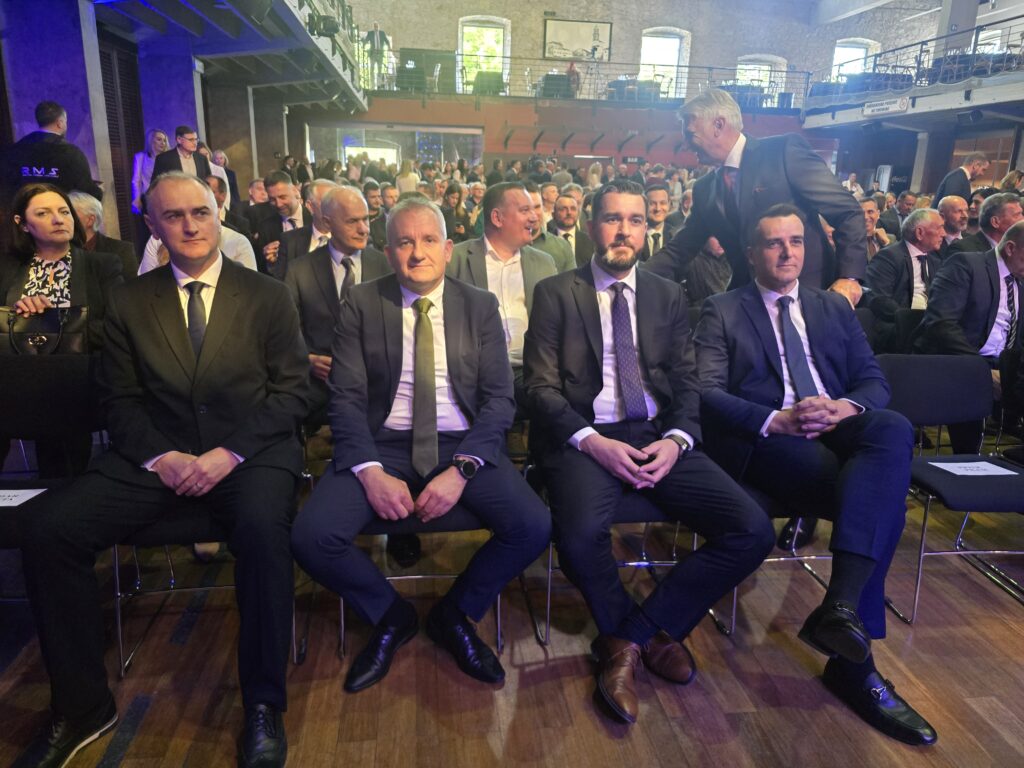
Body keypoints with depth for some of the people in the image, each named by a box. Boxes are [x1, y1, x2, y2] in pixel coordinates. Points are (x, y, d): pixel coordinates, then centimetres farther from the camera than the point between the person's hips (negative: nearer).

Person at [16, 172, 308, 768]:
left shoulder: (268, 296, 6)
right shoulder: (129, 302, 13)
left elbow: (291, 392, 0)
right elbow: (121, 401, 10)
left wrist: (228, 453, -13)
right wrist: (160, 456, -9)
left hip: (252, 452, -3)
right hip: (157, 458, 3)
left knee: (262, 527, -35)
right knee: (45, 526, -18)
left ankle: (264, 707, -17)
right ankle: (83, 707, -1)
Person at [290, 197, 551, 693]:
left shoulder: (480, 306, 6)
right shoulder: (361, 304, 4)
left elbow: (499, 397, 0)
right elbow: (346, 397, -2)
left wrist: (461, 469, -15)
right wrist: (370, 471, -18)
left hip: (463, 445, 1)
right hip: (383, 445, 0)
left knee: (534, 527, -22)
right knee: (311, 537, -23)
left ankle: (455, 615, 8)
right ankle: (391, 616, 9)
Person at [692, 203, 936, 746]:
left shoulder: (835, 309, 23)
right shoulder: (721, 312, 10)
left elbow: (875, 381, 14)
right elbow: (707, 394, -4)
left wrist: (847, 408, -11)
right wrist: (778, 419, -20)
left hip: (839, 429, 4)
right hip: (766, 439, -4)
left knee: (894, 429, -31)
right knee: (879, 492, -29)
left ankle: (841, 606, -34)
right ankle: (854, 660, -21)